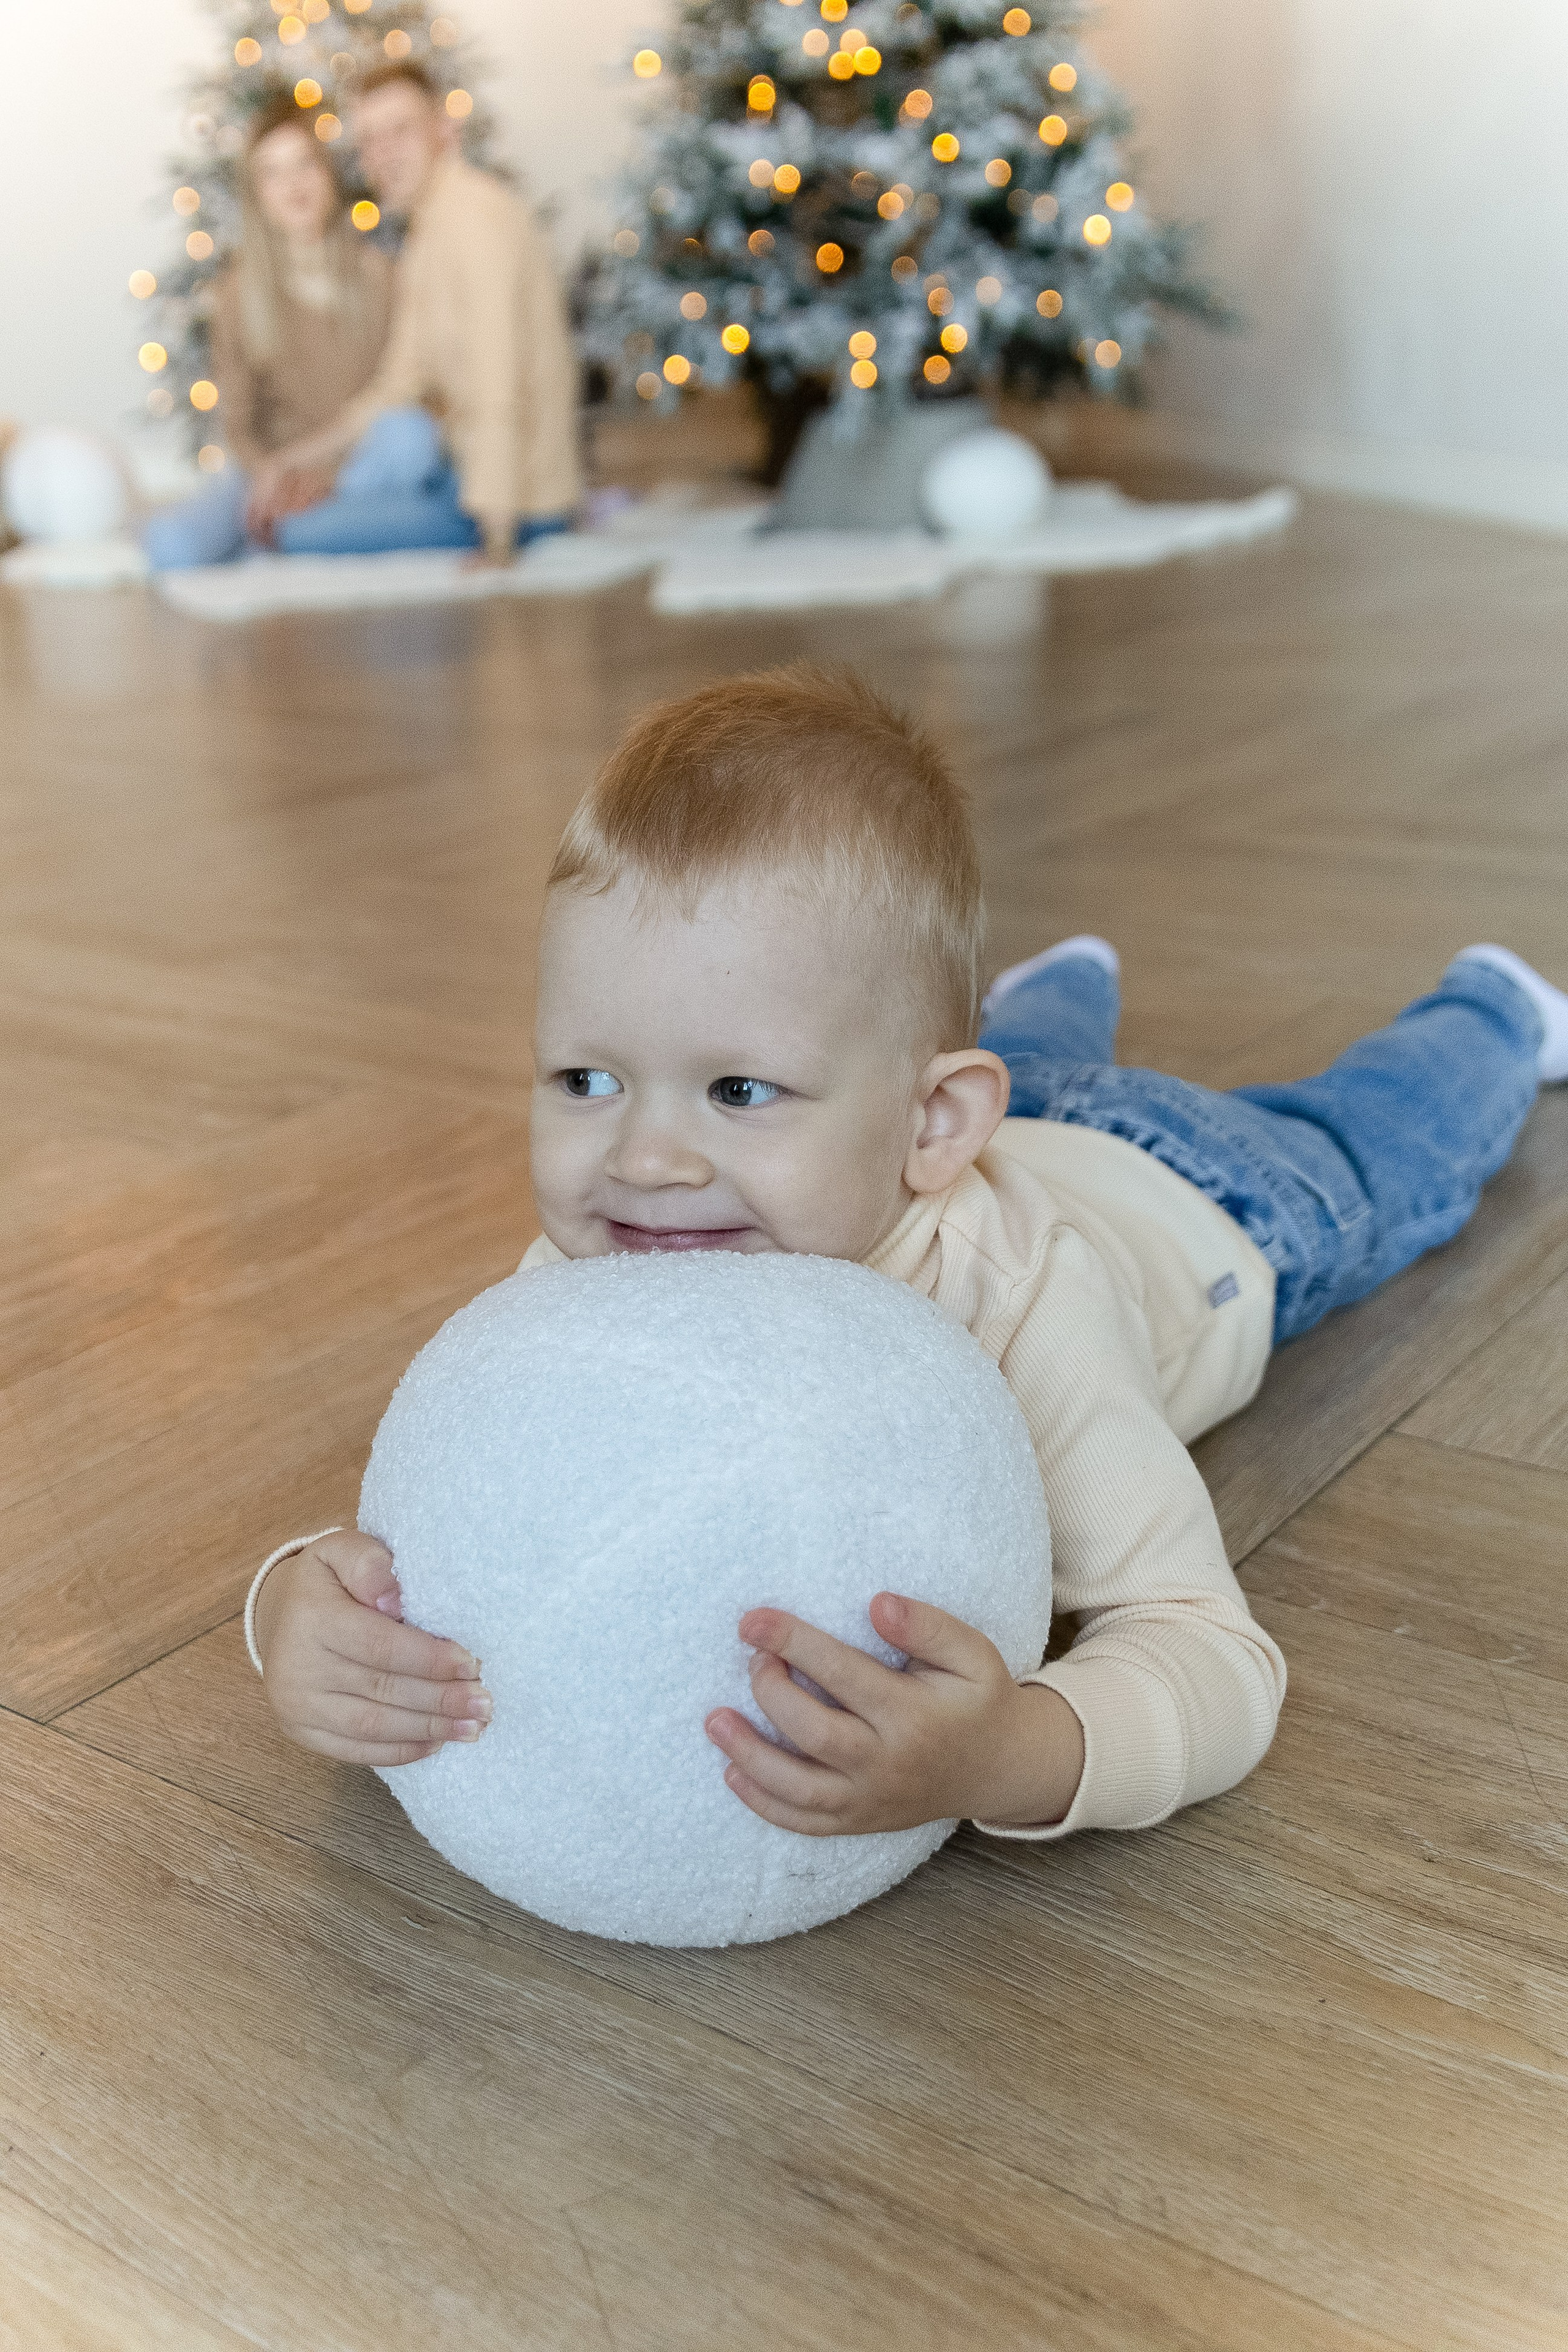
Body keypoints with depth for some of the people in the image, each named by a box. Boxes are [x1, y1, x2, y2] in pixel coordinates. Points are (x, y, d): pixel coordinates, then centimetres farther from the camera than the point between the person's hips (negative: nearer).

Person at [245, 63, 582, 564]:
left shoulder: (476, 215, -17)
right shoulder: (427, 232, 15)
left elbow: (501, 393, -23)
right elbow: (402, 381, 17)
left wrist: (497, 542, -25)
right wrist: (298, 459, 8)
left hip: (518, 497, -10)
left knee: (300, 539, -16)